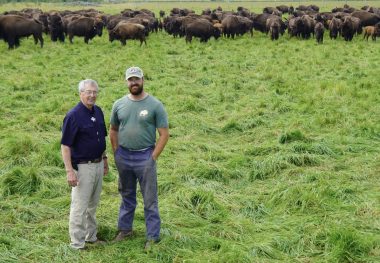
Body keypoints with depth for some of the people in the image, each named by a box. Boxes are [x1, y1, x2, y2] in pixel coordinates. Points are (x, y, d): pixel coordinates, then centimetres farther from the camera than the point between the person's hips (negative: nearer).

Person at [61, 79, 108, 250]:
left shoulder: (98, 111, 6)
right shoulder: (73, 116, -17)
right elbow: (65, 145, -18)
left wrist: (104, 159, 18)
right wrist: (69, 171, -22)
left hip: (98, 164, 7)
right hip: (82, 166, -7)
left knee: (93, 205, 19)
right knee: (80, 207, 0)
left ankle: (91, 236, 32)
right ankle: (77, 244, 9)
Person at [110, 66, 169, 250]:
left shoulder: (155, 105, -9)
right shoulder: (119, 104, 2)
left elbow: (164, 134, -7)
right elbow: (113, 130, 14)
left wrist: (153, 157, -10)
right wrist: (116, 153, 6)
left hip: (145, 157, -4)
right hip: (123, 157, 4)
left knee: (150, 199, 2)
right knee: (126, 196, 19)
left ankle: (153, 236, 11)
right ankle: (124, 229, 33)